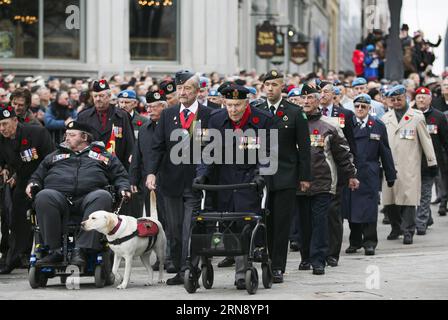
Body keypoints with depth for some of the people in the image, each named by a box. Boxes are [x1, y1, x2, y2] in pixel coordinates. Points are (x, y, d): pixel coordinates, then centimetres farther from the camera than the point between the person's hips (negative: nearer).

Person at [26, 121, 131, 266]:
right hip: (58, 196, 1)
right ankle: (54, 250, -35)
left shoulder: (103, 156, 27)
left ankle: (81, 250, -43)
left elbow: (120, 175, 24)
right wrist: (33, 183, 12)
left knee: (103, 196, -37)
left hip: (88, 197, -1)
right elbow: (39, 174, 34)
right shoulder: (55, 156, 33)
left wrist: (123, 188, 3)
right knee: (43, 197, -35)